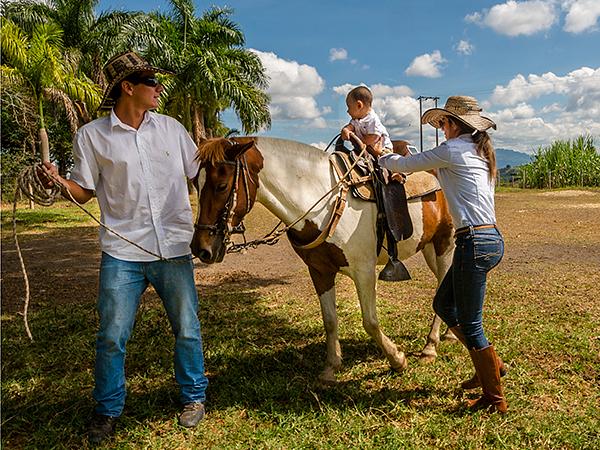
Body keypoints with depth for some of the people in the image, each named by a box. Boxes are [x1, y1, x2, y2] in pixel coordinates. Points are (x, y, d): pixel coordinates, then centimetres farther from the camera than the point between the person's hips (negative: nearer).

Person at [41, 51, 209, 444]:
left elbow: (200, 171, 15)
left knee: (187, 329, 11)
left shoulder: (171, 128, 6)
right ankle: (108, 409, 29)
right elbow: (84, 192, 3)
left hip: (174, 249, 2)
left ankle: (194, 396, 33)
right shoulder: (92, 135, 0)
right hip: (123, 253, -1)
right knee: (112, 336, 5)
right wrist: (58, 181, -15)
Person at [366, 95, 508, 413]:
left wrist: (380, 157, 19)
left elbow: (403, 165, -2)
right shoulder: (480, 152, 16)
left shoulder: (452, 150, -10)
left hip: (475, 243, -10)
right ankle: (490, 364, 28)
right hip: (491, 238, 10)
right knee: (443, 304, 20)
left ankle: (495, 399, 15)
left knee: (469, 324, 2)